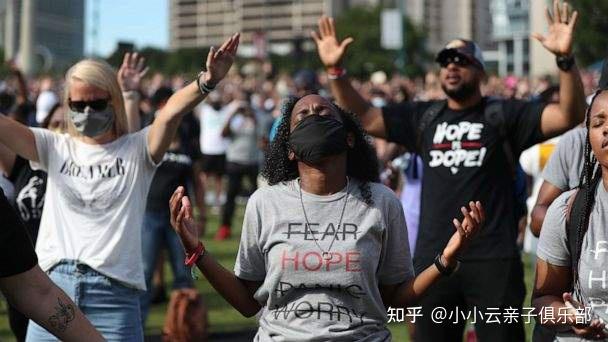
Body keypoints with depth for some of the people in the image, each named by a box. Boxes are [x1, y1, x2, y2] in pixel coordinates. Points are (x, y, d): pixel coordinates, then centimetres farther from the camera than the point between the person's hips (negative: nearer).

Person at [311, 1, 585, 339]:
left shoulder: (504, 115, 0)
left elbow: (570, 115, -10)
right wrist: (336, 69, -1)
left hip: (493, 260, -4)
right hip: (433, 259, 4)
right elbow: (363, 117, 12)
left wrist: (565, 59, -25)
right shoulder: (423, 117, 12)